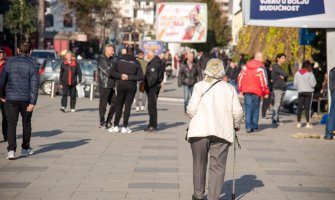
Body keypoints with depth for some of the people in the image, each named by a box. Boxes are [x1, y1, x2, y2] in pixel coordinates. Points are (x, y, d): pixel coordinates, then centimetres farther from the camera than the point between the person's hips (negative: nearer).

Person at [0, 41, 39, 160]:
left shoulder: (10, 63, 2)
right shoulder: (32, 65, -5)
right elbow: (34, 85, -12)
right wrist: (33, 102, -14)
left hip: (11, 99, 1)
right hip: (26, 100, 0)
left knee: (11, 124, 0)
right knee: (26, 124, 17)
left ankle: (11, 150, -14)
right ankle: (25, 148, 26)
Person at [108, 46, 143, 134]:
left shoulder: (119, 61, 1)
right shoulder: (136, 63, -3)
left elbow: (113, 73, -4)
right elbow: (140, 76, -10)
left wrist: (120, 75, -12)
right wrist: (129, 77, -11)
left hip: (120, 86, 1)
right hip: (131, 87, -1)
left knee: (119, 106, 9)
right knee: (127, 106, 2)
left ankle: (116, 126, 5)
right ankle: (125, 127, 0)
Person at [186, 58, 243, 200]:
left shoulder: (200, 86, -2)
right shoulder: (230, 89, 5)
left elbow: (191, 110, -7)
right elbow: (237, 112, 2)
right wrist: (236, 125, 20)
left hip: (200, 130, -1)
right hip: (222, 132, 1)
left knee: (199, 164, 13)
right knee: (217, 166, 3)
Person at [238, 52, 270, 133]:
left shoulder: (245, 67, 7)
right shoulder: (260, 69, -9)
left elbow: (240, 78, 9)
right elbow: (263, 81, -11)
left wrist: (240, 89, 17)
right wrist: (266, 92, -3)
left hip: (246, 91, 3)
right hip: (256, 91, -3)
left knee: (248, 108, 3)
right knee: (255, 109, 9)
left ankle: (248, 127, -6)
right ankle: (254, 126, 12)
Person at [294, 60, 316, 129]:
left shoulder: (297, 73, 3)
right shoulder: (310, 73, -10)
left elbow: (295, 83, 7)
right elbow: (313, 84, -10)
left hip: (300, 92, 4)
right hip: (308, 92, -3)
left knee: (299, 108, 7)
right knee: (307, 108, -1)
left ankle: (298, 123, 7)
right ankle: (307, 123, -2)